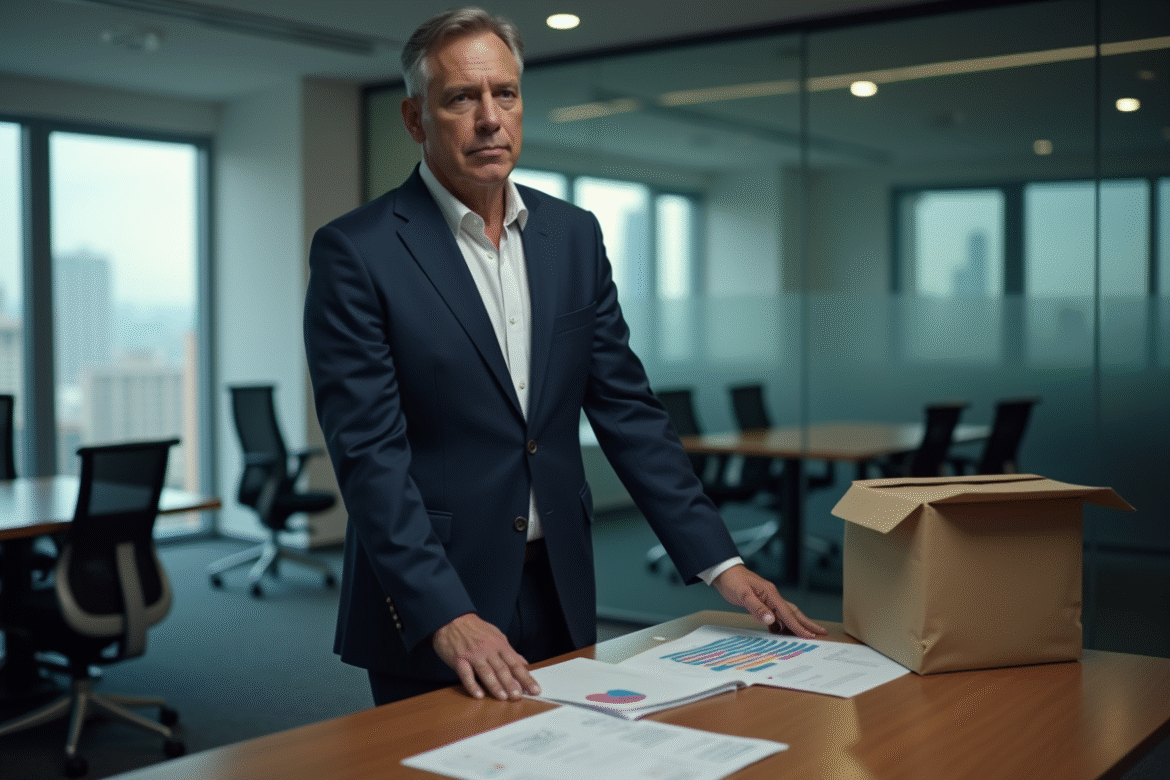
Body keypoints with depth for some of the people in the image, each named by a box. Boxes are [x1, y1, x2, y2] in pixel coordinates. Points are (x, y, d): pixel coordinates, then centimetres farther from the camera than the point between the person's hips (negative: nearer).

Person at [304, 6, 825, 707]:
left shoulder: (575, 236, 7)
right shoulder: (354, 253, -9)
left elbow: (627, 409, 7)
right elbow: (369, 450, -15)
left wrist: (721, 563, 0)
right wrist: (445, 615, -24)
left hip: (559, 596, 5)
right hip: (425, 614, -4)